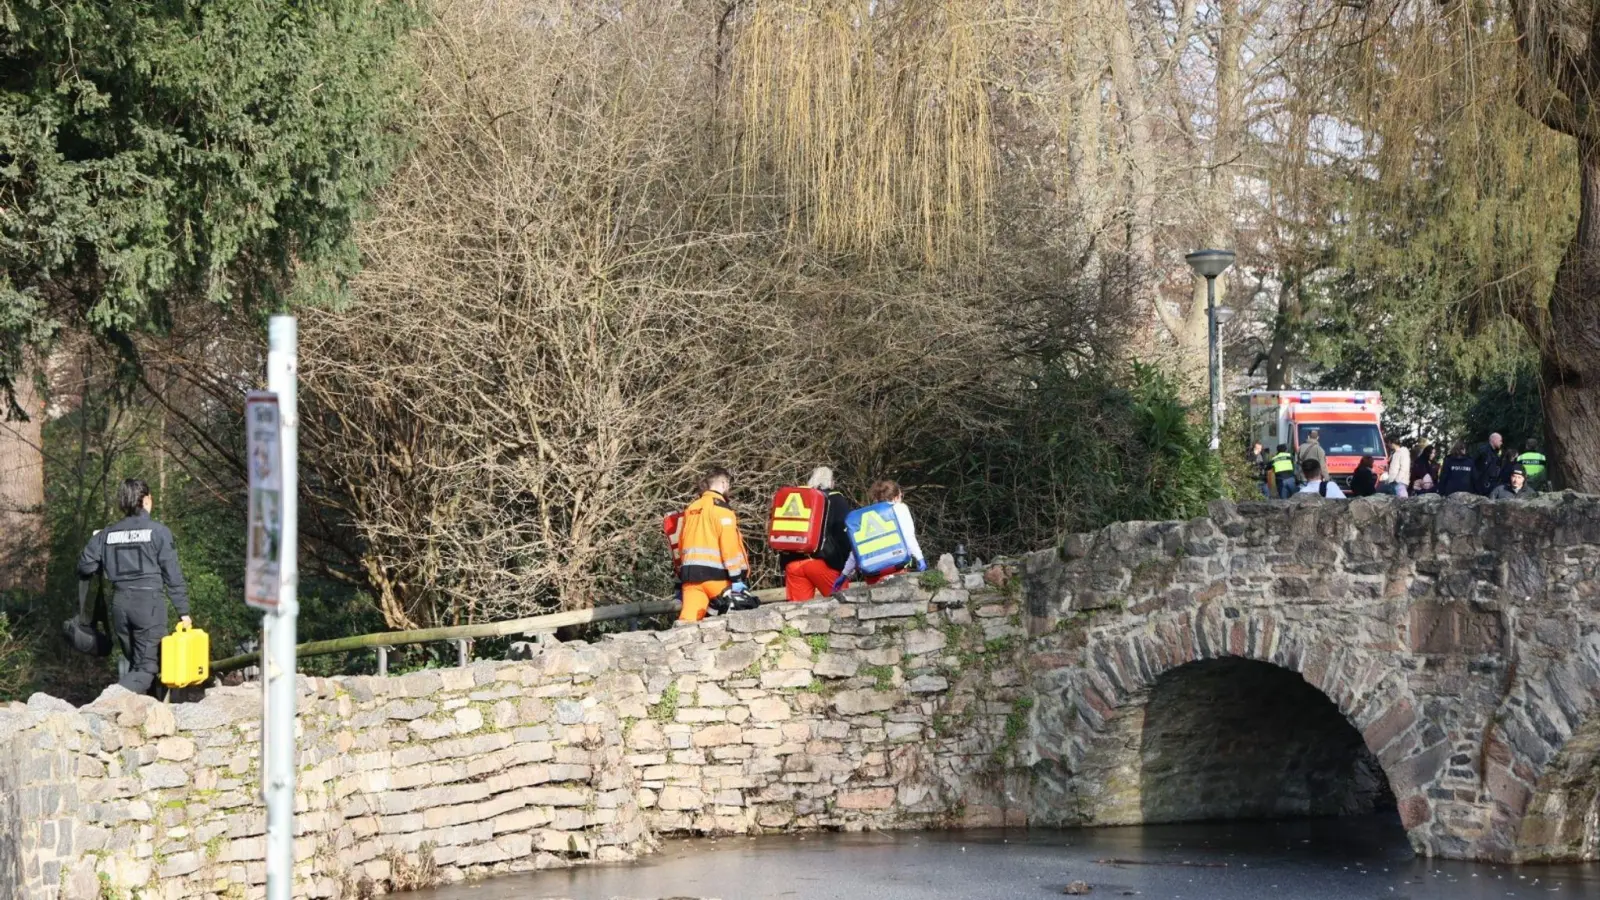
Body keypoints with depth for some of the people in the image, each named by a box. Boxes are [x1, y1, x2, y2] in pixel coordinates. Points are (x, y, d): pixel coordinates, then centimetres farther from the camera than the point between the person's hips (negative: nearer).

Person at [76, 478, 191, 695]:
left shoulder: (107, 534, 7)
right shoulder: (158, 532, -4)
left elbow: (85, 566, 7)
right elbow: (173, 575, -4)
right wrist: (183, 611, 1)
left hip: (120, 603, 5)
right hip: (149, 602, -5)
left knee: (135, 663, 19)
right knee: (147, 666, -6)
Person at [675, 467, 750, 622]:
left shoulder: (691, 509, 18)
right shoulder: (721, 508, -4)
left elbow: (681, 545, 21)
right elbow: (729, 544, -12)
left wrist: (681, 576, 25)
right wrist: (737, 578, -14)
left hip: (689, 572, 6)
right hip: (714, 573, -6)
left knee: (688, 619, -6)